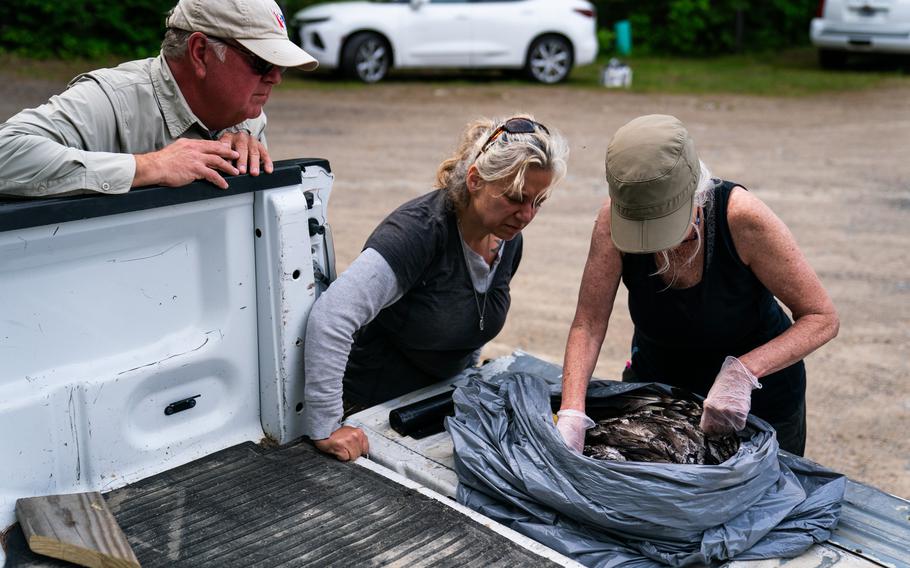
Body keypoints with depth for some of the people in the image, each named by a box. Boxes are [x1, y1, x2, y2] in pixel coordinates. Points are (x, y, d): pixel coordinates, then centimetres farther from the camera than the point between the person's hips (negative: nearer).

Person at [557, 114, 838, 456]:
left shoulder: (741, 217, -32)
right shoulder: (613, 221, -24)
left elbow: (822, 318, -26)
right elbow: (588, 325, -23)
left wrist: (742, 372, -40)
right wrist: (571, 413, -36)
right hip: (655, 382, 3)